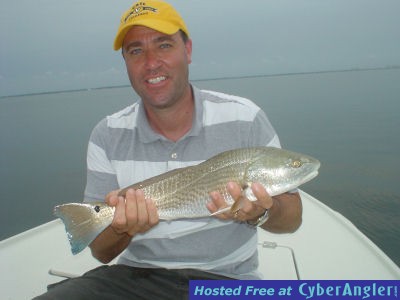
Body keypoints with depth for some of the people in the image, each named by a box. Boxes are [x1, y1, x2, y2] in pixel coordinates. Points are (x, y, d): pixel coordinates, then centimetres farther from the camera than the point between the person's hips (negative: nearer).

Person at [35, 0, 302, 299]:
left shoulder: (244, 118, -7)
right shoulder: (108, 136, -1)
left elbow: (292, 216, -2)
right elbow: (100, 251, 1)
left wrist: (259, 213, -24)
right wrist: (122, 228, -22)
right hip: (137, 274, 1)